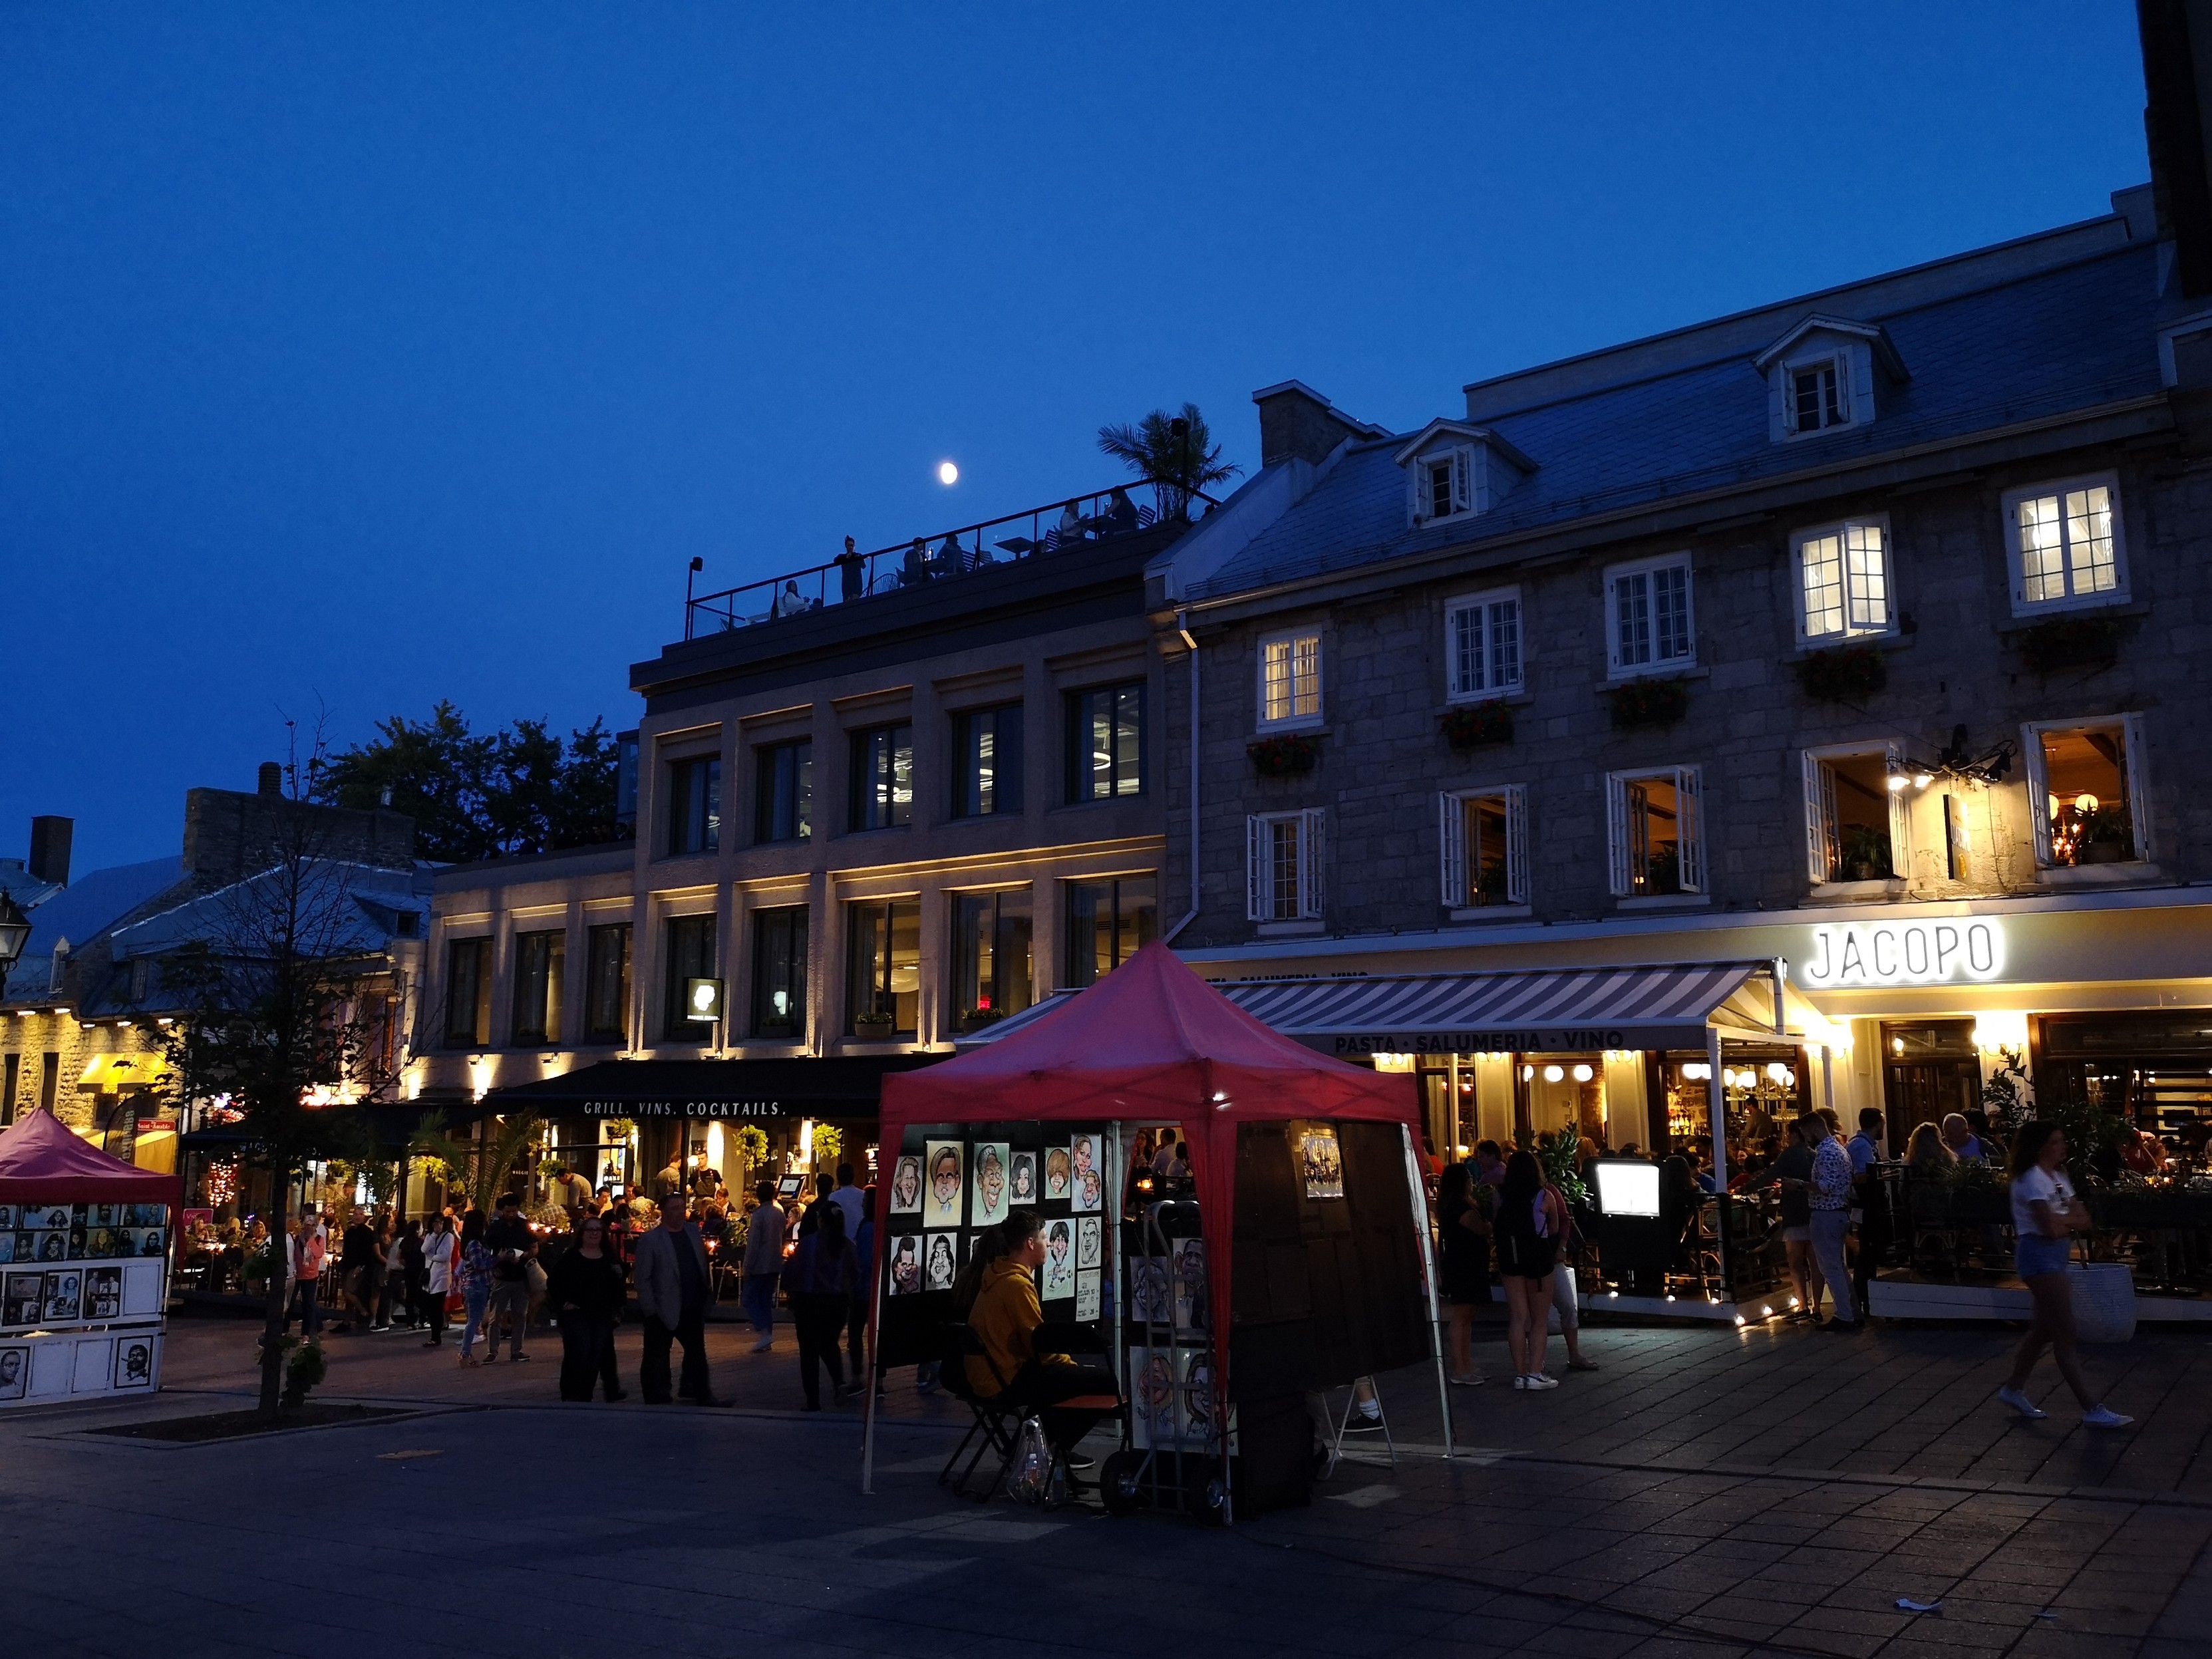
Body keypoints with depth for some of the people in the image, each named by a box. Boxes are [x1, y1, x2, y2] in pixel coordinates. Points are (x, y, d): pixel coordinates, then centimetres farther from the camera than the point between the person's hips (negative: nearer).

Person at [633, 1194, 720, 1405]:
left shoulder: (693, 1232, 8)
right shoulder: (650, 1239, -10)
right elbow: (643, 1278, -11)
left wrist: (704, 1299, 7)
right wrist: (650, 1309, -15)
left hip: (693, 1309, 6)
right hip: (664, 1311, -6)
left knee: (697, 1352, 17)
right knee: (656, 1358, 3)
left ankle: (701, 1395, 30)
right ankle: (656, 1401, 14)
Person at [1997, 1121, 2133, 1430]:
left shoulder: (2058, 1176, 14)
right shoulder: (2032, 1179, -15)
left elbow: (2083, 1220, 5)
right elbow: (2051, 1228, -23)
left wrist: (2062, 1220, -14)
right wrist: (2071, 1221, -4)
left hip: (2056, 1257, 10)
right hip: (2039, 1256, -10)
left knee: (2044, 1328, 16)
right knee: (2065, 1334, -7)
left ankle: (2014, 1388, 30)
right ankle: (2092, 1410, -6)